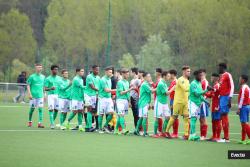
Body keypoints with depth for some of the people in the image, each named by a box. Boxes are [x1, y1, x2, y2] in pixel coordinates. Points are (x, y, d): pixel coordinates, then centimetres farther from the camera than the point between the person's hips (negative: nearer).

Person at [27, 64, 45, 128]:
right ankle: (30, 121, 25)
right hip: (33, 96, -3)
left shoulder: (43, 77, 10)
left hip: (40, 95, 3)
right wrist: (29, 94, -12)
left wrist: (45, 94, 14)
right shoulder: (32, 76, -2)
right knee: (32, 108, 6)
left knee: (40, 109, -7)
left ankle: (40, 123, -9)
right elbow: (28, 85, -3)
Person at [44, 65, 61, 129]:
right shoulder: (48, 79, -1)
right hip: (51, 95, -4)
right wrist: (50, 88, -24)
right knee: (51, 109, -9)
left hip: (58, 95, 4)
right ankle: (52, 124, -8)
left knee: (56, 109, 4)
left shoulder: (59, 78, 11)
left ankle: (52, 121, 22)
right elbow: (45, 88, -4)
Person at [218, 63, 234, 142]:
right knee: (223, 116, 7)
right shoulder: (221, 76, 20)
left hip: (226, 97, -9)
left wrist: (230, 98, -19)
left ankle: (227, 138, -11)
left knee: (224, 115, -11)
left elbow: (232, 87, -13)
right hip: (221, 97, 9)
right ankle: (225, 136, 10)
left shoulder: (228, 75, -7)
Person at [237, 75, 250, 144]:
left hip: (243, 107, -10)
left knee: (244, 123, -10)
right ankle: (243, 140, 14)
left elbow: (242, 99, -17)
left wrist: (239, 108, -16)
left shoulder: (243, 88, -13)